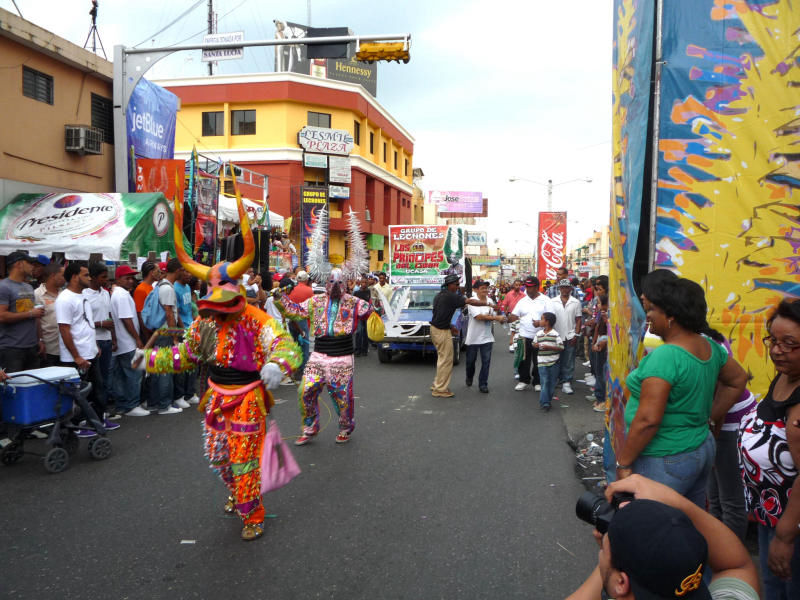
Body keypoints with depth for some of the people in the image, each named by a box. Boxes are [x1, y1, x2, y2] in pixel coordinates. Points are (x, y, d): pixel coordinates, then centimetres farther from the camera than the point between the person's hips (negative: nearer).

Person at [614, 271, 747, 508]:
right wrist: (711, 415, 19)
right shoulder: (709, 346, 2)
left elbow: (648, 420, -26)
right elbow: (738, 380, 20)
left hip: (664, 462, -9)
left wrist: (623, 463, -16)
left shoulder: (664, 357, -24)